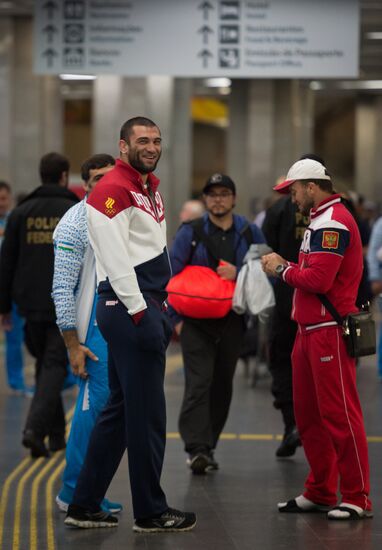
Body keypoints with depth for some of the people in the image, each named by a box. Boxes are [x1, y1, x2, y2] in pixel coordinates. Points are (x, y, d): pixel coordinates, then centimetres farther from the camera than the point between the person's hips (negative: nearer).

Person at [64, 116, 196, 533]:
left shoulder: (150, 187, 19)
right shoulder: (113, 189, -12)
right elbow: (116, 257, -19)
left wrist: (162, 310, 19)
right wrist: (140, 311, -21)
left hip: (147, 306, 10)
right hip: (129, 308, -10)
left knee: (120, 408, 13)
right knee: (147, 413, -4)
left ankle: (84, 506, 19)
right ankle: (150, 512, 5)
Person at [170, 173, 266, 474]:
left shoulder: (250, 233, 6)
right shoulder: (190, 232, 0)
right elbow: (171, 274, 2)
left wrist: (239, 274, -13)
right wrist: (175, 317, -3)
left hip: (232, 322, 3)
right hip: (196, 321, -3)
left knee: (222, 386, 10)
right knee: (199, 382, -14)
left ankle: (208, 446, 21)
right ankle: (197, 449, -18)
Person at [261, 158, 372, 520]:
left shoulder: (333, 222, -14)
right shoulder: (321, 220, 20)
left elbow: (319, 279, -22)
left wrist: (283, 269, -7)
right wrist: (284, 267, 3)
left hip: (330, 332, -10)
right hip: (309, 331, 10)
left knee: (340, 416, -7)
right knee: (309, 417, 12)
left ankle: (357, 499, -3)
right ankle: (319, 494, 20)